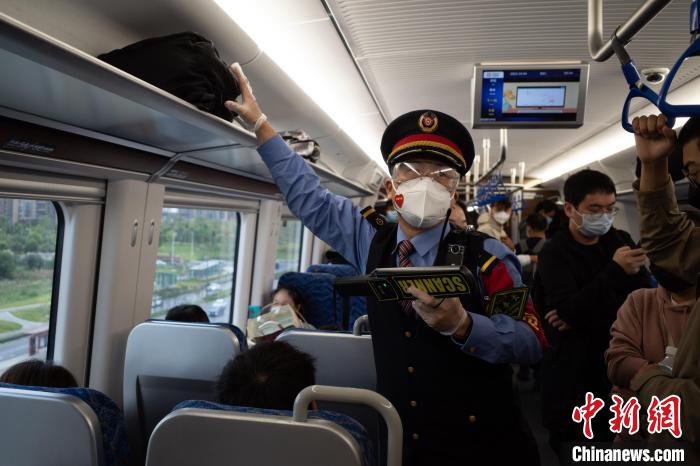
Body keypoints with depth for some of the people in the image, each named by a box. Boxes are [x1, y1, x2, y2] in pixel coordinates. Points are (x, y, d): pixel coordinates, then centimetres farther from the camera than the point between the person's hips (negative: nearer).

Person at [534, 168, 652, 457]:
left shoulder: (621, 242, 6)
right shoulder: (554, 253, -9)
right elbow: (568, 311, -21)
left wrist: (583, 316, -15)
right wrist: (615, 271, -30)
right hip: (573, 371, -4)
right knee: (573, 450, 5)